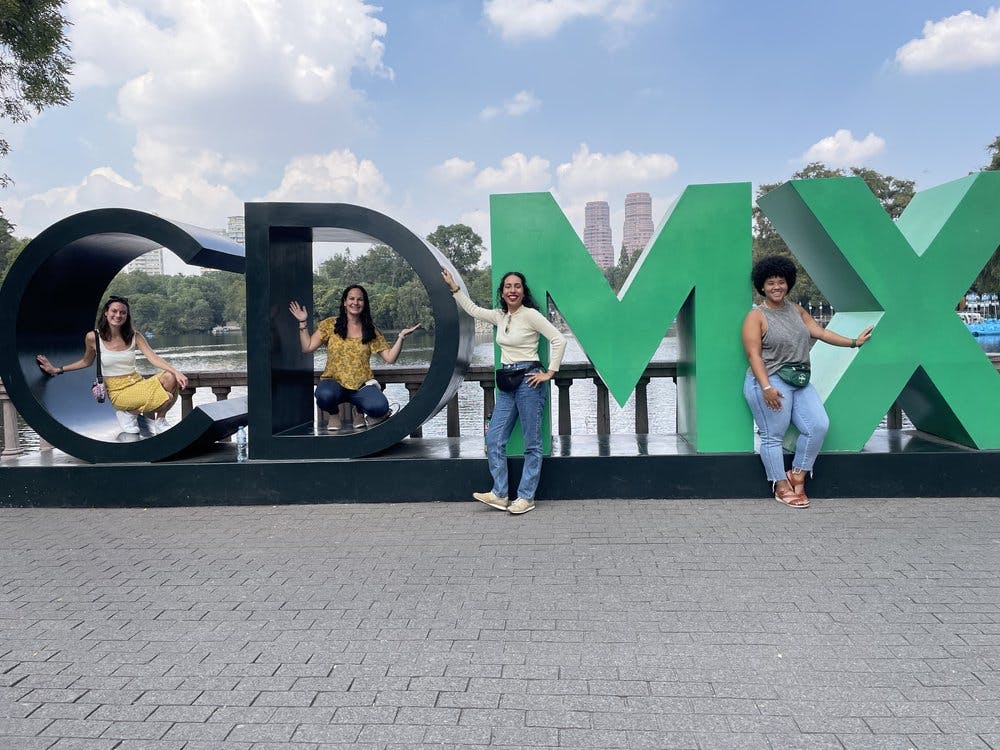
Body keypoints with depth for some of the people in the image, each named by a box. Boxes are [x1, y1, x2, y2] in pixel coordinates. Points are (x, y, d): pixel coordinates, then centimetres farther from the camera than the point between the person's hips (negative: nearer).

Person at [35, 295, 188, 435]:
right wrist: (56, 370, 18)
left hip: (138, 384, 3)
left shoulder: (135, 337, 4)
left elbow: (154, 358, -7)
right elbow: (86, 361, 17)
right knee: (166, 398, -29)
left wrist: (176, 371, -23)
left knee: (170, 377, -29)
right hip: (118, 391, -3)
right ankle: (129, 413, 1)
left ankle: (160, 420, -6)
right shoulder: (93, 338, -1)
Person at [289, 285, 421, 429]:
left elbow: (390, 358, 3)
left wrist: (401, 336, -6)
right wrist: (303, 323, -3)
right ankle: (334, 412, 3)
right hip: (334, 381, -1)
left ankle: (359, 411, 9)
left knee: (380, 408, -31)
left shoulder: (371, 330, 10)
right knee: (325, 395, -38)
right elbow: (307, 348, 2)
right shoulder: (330, 324, 7)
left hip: (363, 385, 1)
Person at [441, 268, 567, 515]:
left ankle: (526, 497, 8)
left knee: (532, 444, 1)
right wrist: (453, 286, 26)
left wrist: (550, 372, -12)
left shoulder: (530, 315, -9)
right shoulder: (500, 316, 12)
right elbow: (472, 309, 27)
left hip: (529, 381, -7)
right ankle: (499, 494, 11)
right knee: (493, 439, 4)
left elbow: (559, 340, -12)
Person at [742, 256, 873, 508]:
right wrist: (766, 387, -20)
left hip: (800, 383, 7)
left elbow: (820, 331, 18)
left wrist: (853, 342, 13)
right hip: (770, 383, -7)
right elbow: (754, 355, -12)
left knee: (819, 425, -5)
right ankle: (782, 487, 10)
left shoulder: (796, 310, 16)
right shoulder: (756, 316, -5)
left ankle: (797, 475, 11)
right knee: (773, 436, -3)